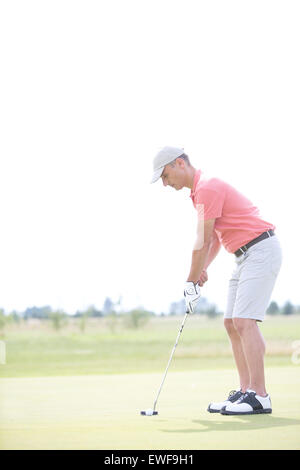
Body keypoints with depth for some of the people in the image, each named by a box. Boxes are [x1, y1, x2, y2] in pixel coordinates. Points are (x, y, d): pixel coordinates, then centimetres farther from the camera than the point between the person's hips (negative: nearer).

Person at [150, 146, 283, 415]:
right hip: (245, 255, 11)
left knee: (244, 321, -18)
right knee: (232, 323, 7)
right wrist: (202, 269, 10)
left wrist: (191, 283, -7)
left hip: (261, 250, -11)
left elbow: (202, 243, -15)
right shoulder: (200, 190, 16)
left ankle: (259, 396, -18)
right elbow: (215, 238, 23)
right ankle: (246, 391, 7)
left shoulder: (207, 187, -17)